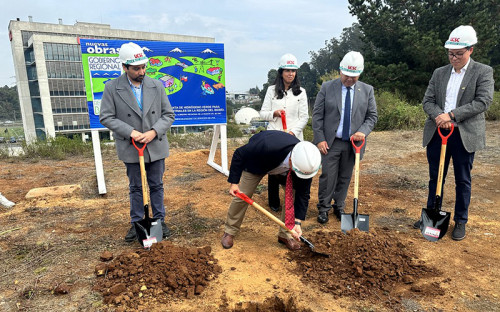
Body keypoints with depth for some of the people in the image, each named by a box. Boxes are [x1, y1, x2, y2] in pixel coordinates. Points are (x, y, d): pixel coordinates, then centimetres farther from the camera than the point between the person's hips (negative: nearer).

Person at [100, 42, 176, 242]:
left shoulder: (157, 86, 0)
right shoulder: (112, 88, -6)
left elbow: (168, 115, 2)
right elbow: (106, 117, -6)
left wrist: (154, 132, -14)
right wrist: (131, 132, -18)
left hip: (156, 147, 2)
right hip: (131, 148, -1)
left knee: (157, 185, 12)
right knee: (135, 187, 12)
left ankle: (159, 221, 27)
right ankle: (136, 223, 27)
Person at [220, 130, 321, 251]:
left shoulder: (305, 165, -34)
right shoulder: (268, 146, -48)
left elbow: (303, 193, -20)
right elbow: (239, 154, -30)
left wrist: (297, 222, -23)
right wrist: (234, 182, -26)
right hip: (257, 163, -2)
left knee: (292, 195, -10)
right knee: (242, 196, -2)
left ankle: (285, 235, 10)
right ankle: (229, 232, 20)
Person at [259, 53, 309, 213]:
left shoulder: (301, 92, 6)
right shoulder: (272, 90, 7)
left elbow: (304, 117, 2)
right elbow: (263, 113, 7)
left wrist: (293, 131, -12)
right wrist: (274, 113, -14)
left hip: (294, 138, -1)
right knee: (273, 170, 7)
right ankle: (274, 203, 24)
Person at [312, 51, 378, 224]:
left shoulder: (367, 90, 5)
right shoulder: (327, 87, -2)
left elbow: (372, 116, 8)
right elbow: (317, 115, -2)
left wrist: (363, 131, -11)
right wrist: (320, 139, -9)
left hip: (352, 143, 3)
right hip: (330, 142, -2)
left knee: (345, 177, 12)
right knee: (328, 176, 0)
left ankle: (339, 207, 27)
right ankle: (323, 208, 15)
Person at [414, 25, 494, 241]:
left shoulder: (483, 72, 0)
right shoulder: (439, 73, 10)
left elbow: (483, 101, -11)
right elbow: (427, 101, 5)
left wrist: (451, 115, -18)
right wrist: (439, 116, -15)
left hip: (465, 135, -3)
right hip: (437, 132, 3)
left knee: (462, 180, 8)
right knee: (435, 177, 12)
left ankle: (460, 222, 22)